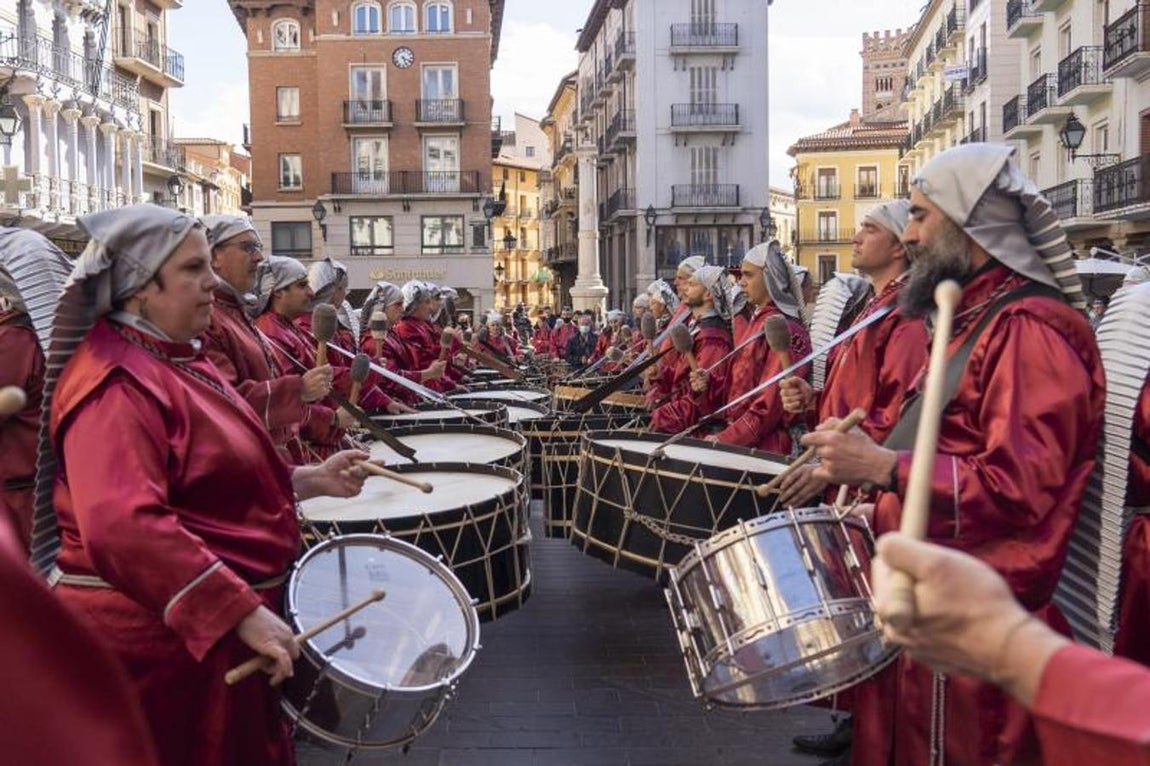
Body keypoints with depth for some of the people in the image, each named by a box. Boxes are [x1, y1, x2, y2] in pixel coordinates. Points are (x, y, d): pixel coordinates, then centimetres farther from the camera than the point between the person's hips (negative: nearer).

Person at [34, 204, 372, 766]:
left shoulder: (178, 360, 11)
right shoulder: (117, 384, -21)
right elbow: (122, 527, -33)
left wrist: (306, 481, 8)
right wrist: (242, 611, -33)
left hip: (209, 623, 10)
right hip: (153, 637, -10)